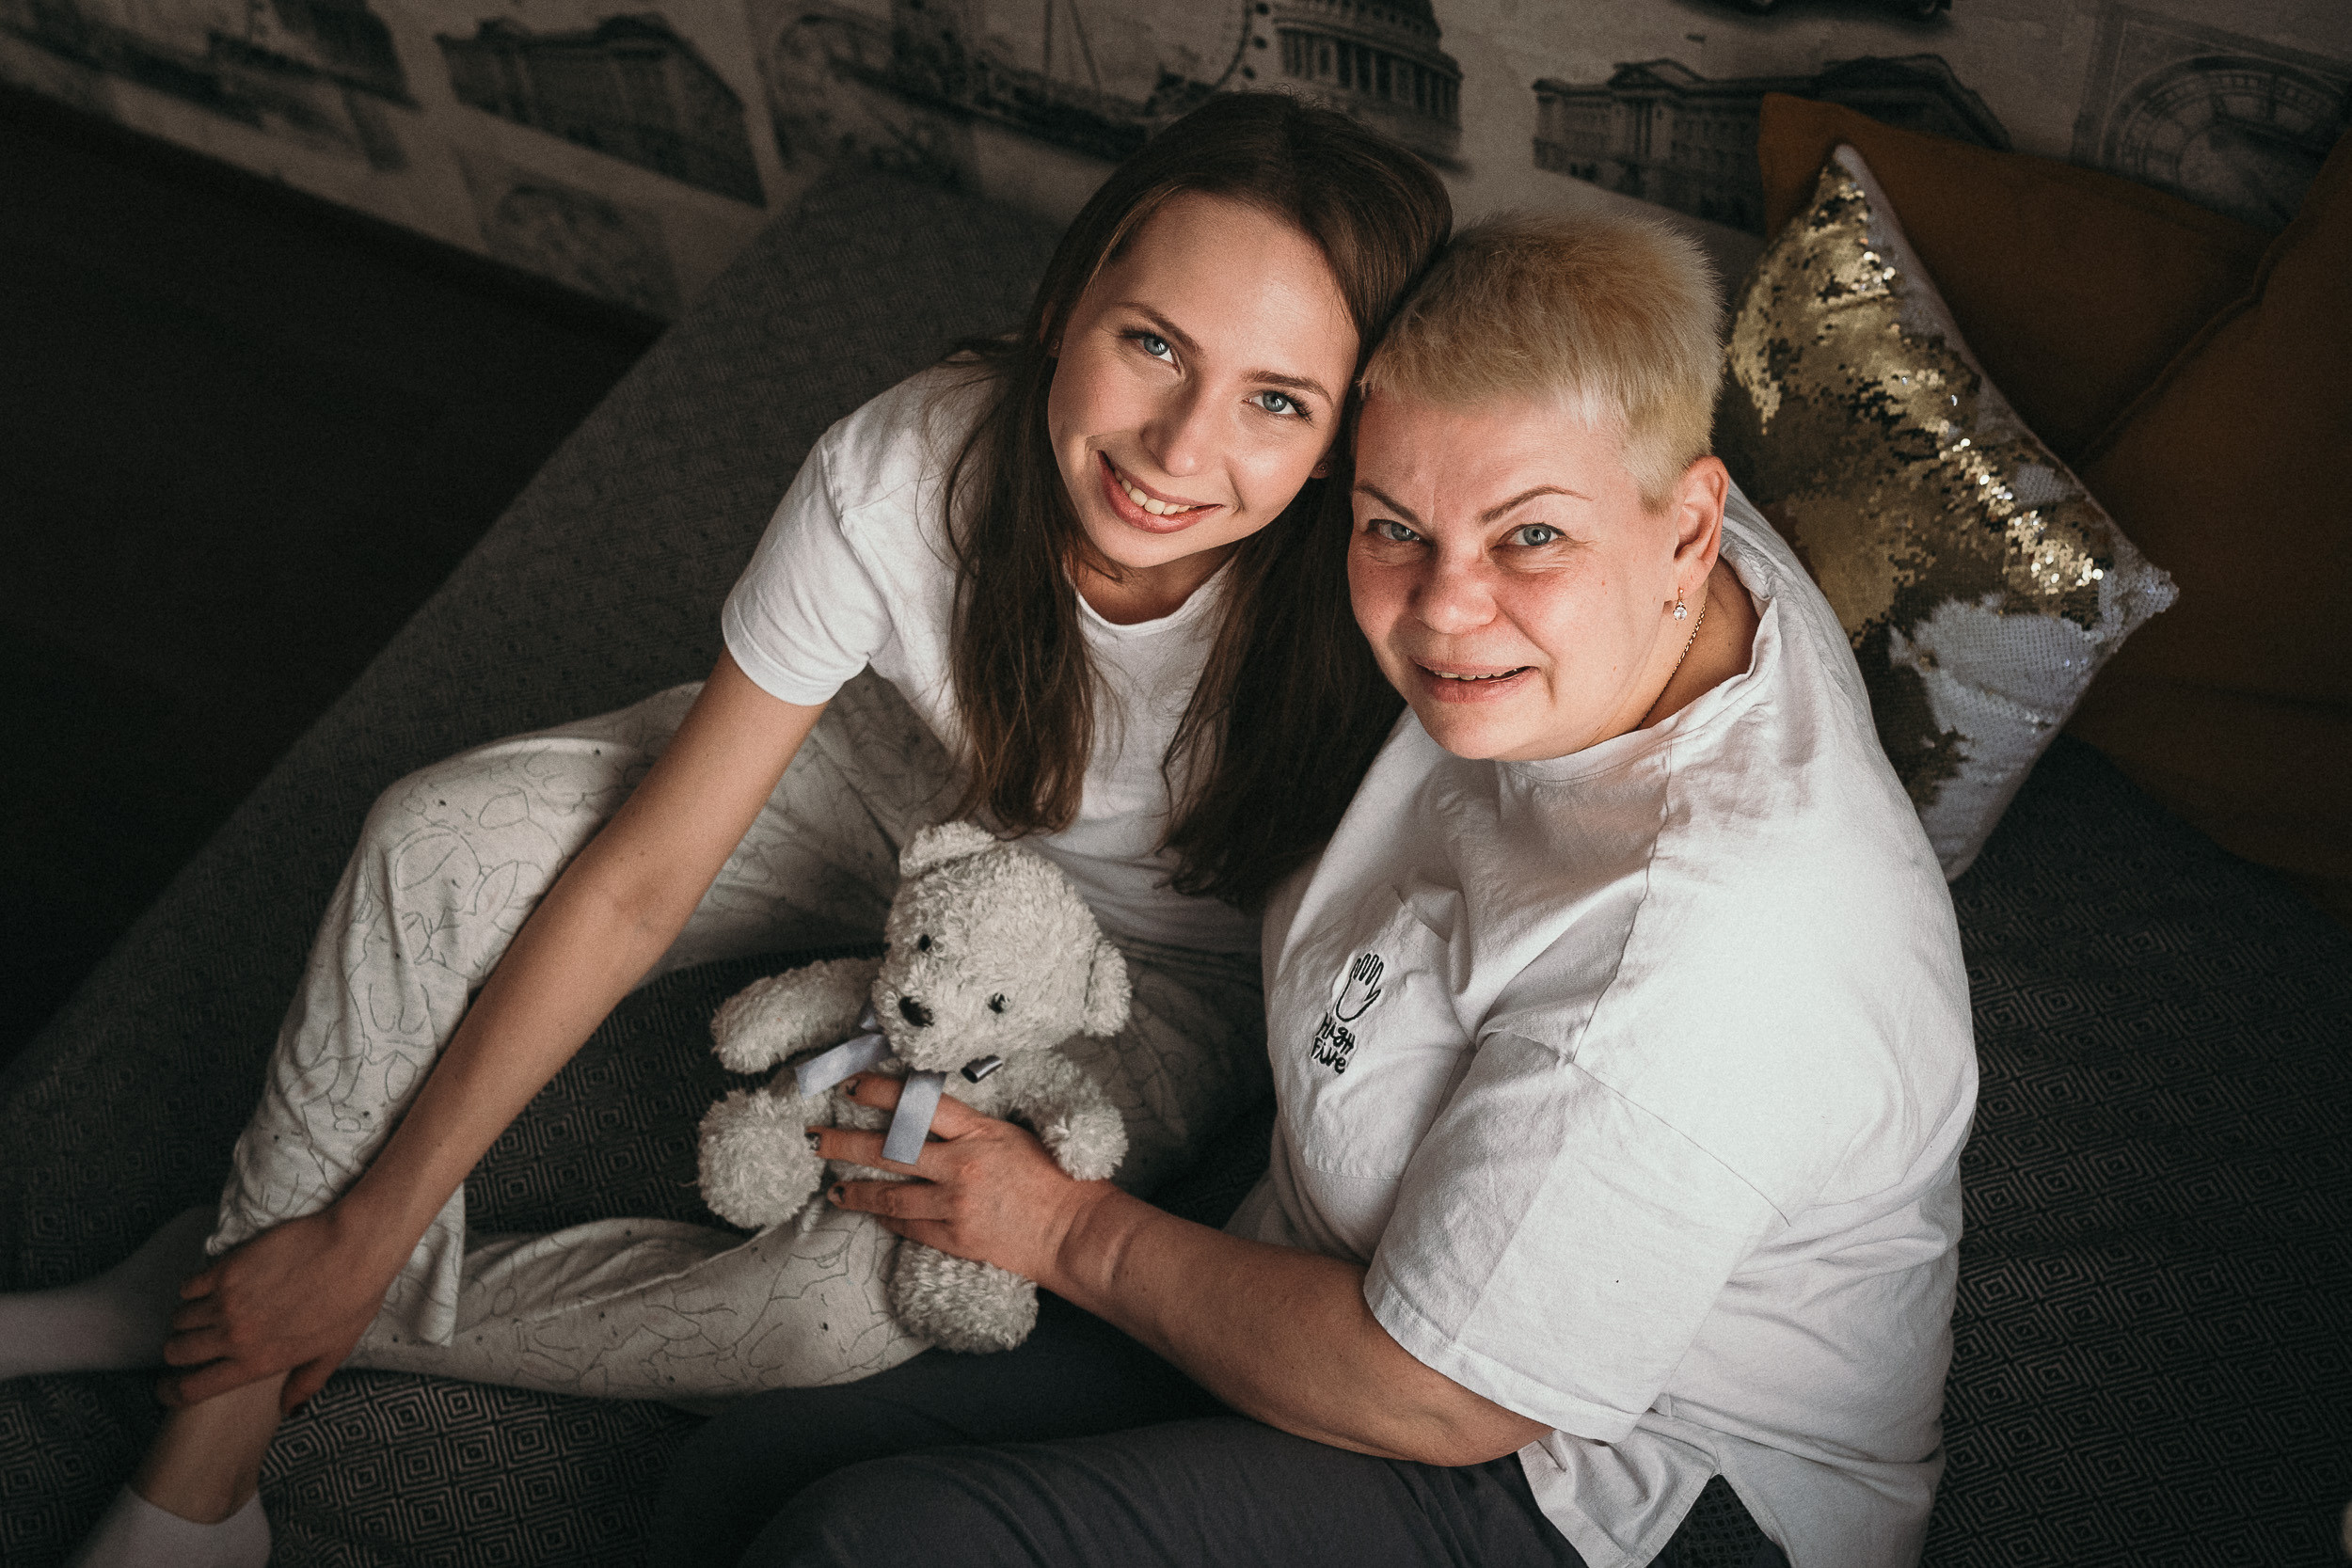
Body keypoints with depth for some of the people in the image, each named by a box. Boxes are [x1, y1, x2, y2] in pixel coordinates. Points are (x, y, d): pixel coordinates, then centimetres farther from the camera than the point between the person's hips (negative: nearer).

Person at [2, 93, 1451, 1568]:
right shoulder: (903, 471, -29)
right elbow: (634, 884, -21)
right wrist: (366, 1224, -16)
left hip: (1162, 964, -2)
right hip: (916, 785, 2)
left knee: (848, 1295, -27)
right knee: (445, 837, -18)